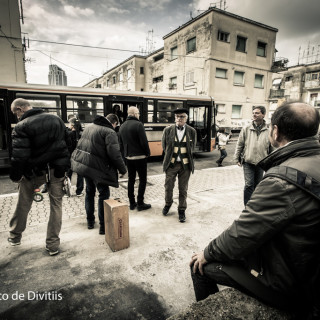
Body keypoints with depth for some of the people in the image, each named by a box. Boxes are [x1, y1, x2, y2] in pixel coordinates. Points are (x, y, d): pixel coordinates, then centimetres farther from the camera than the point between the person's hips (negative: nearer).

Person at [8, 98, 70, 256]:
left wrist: (16, 176, -6)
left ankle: (15, 235, 40)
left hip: (35, 171, -3)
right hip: (58, 169, 3)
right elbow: (68, 141, 9)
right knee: (56, 204, 10)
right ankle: (53, 244, 19)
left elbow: (19, 155, -19)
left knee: (24, 202, 21)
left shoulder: (22, 126, -13)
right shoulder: (56, 119, 4)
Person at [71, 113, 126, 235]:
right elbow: (114, 154, -21)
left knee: (89, 192, 21)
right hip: (97, 168, -8)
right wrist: (123, 169, -11)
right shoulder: (109, 132, -14)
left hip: (82, 163, 8)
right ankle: (103, 226, 11)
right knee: (104, 194, 4)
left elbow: (81, 145, 16)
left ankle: (90, 221, 34)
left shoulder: (89, 127, 12)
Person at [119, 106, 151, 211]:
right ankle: (140, 203, 8)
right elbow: (144, 142, -16)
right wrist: (147, 153, -3)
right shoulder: (138, 125, -14)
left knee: (131, 179, 13)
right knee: (142, 180, 4)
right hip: (140, 157, -7)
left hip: (128, 157, 7)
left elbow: (121, 143, 13)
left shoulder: (122, 126, 9)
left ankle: (132, 203, 21)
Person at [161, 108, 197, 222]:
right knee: (168, 187, 9)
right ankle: (168, 204, 37)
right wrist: (169, 157, 10)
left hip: (185, 165, 0)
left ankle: (182, 210, 25)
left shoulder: (192, 131, 0)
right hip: (171, 164, 0)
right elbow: (164, 146, 8)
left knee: (183, 189, 8)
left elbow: (192, 147, 10)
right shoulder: (168, 130, -1)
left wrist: (186, 158, 8)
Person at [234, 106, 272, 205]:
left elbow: (272, 148, 7)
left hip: (261, 162, 2)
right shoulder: (246, 129, -2)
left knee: (257, 185, 15)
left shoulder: (268, 131, -1)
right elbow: (239, 144, 2)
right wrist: (237, 158, 3)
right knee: (249, 185, -5)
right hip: (248, 162, -2)